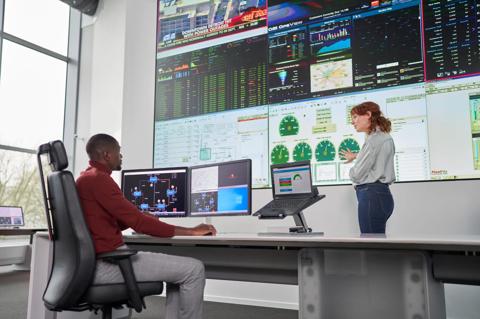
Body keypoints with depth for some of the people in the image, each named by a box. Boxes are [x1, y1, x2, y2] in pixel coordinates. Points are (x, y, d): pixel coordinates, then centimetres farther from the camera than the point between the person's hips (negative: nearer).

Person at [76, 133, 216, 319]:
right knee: (194, 269, -11)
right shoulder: (98, 179, -15)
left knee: (179, 266, 17)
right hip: (108, 262, -11)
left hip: (101, 259, 11)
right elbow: (138, 221, -19)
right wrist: (191, 231, -13)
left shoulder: (86, 179, 18)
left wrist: (144, 220, 14)